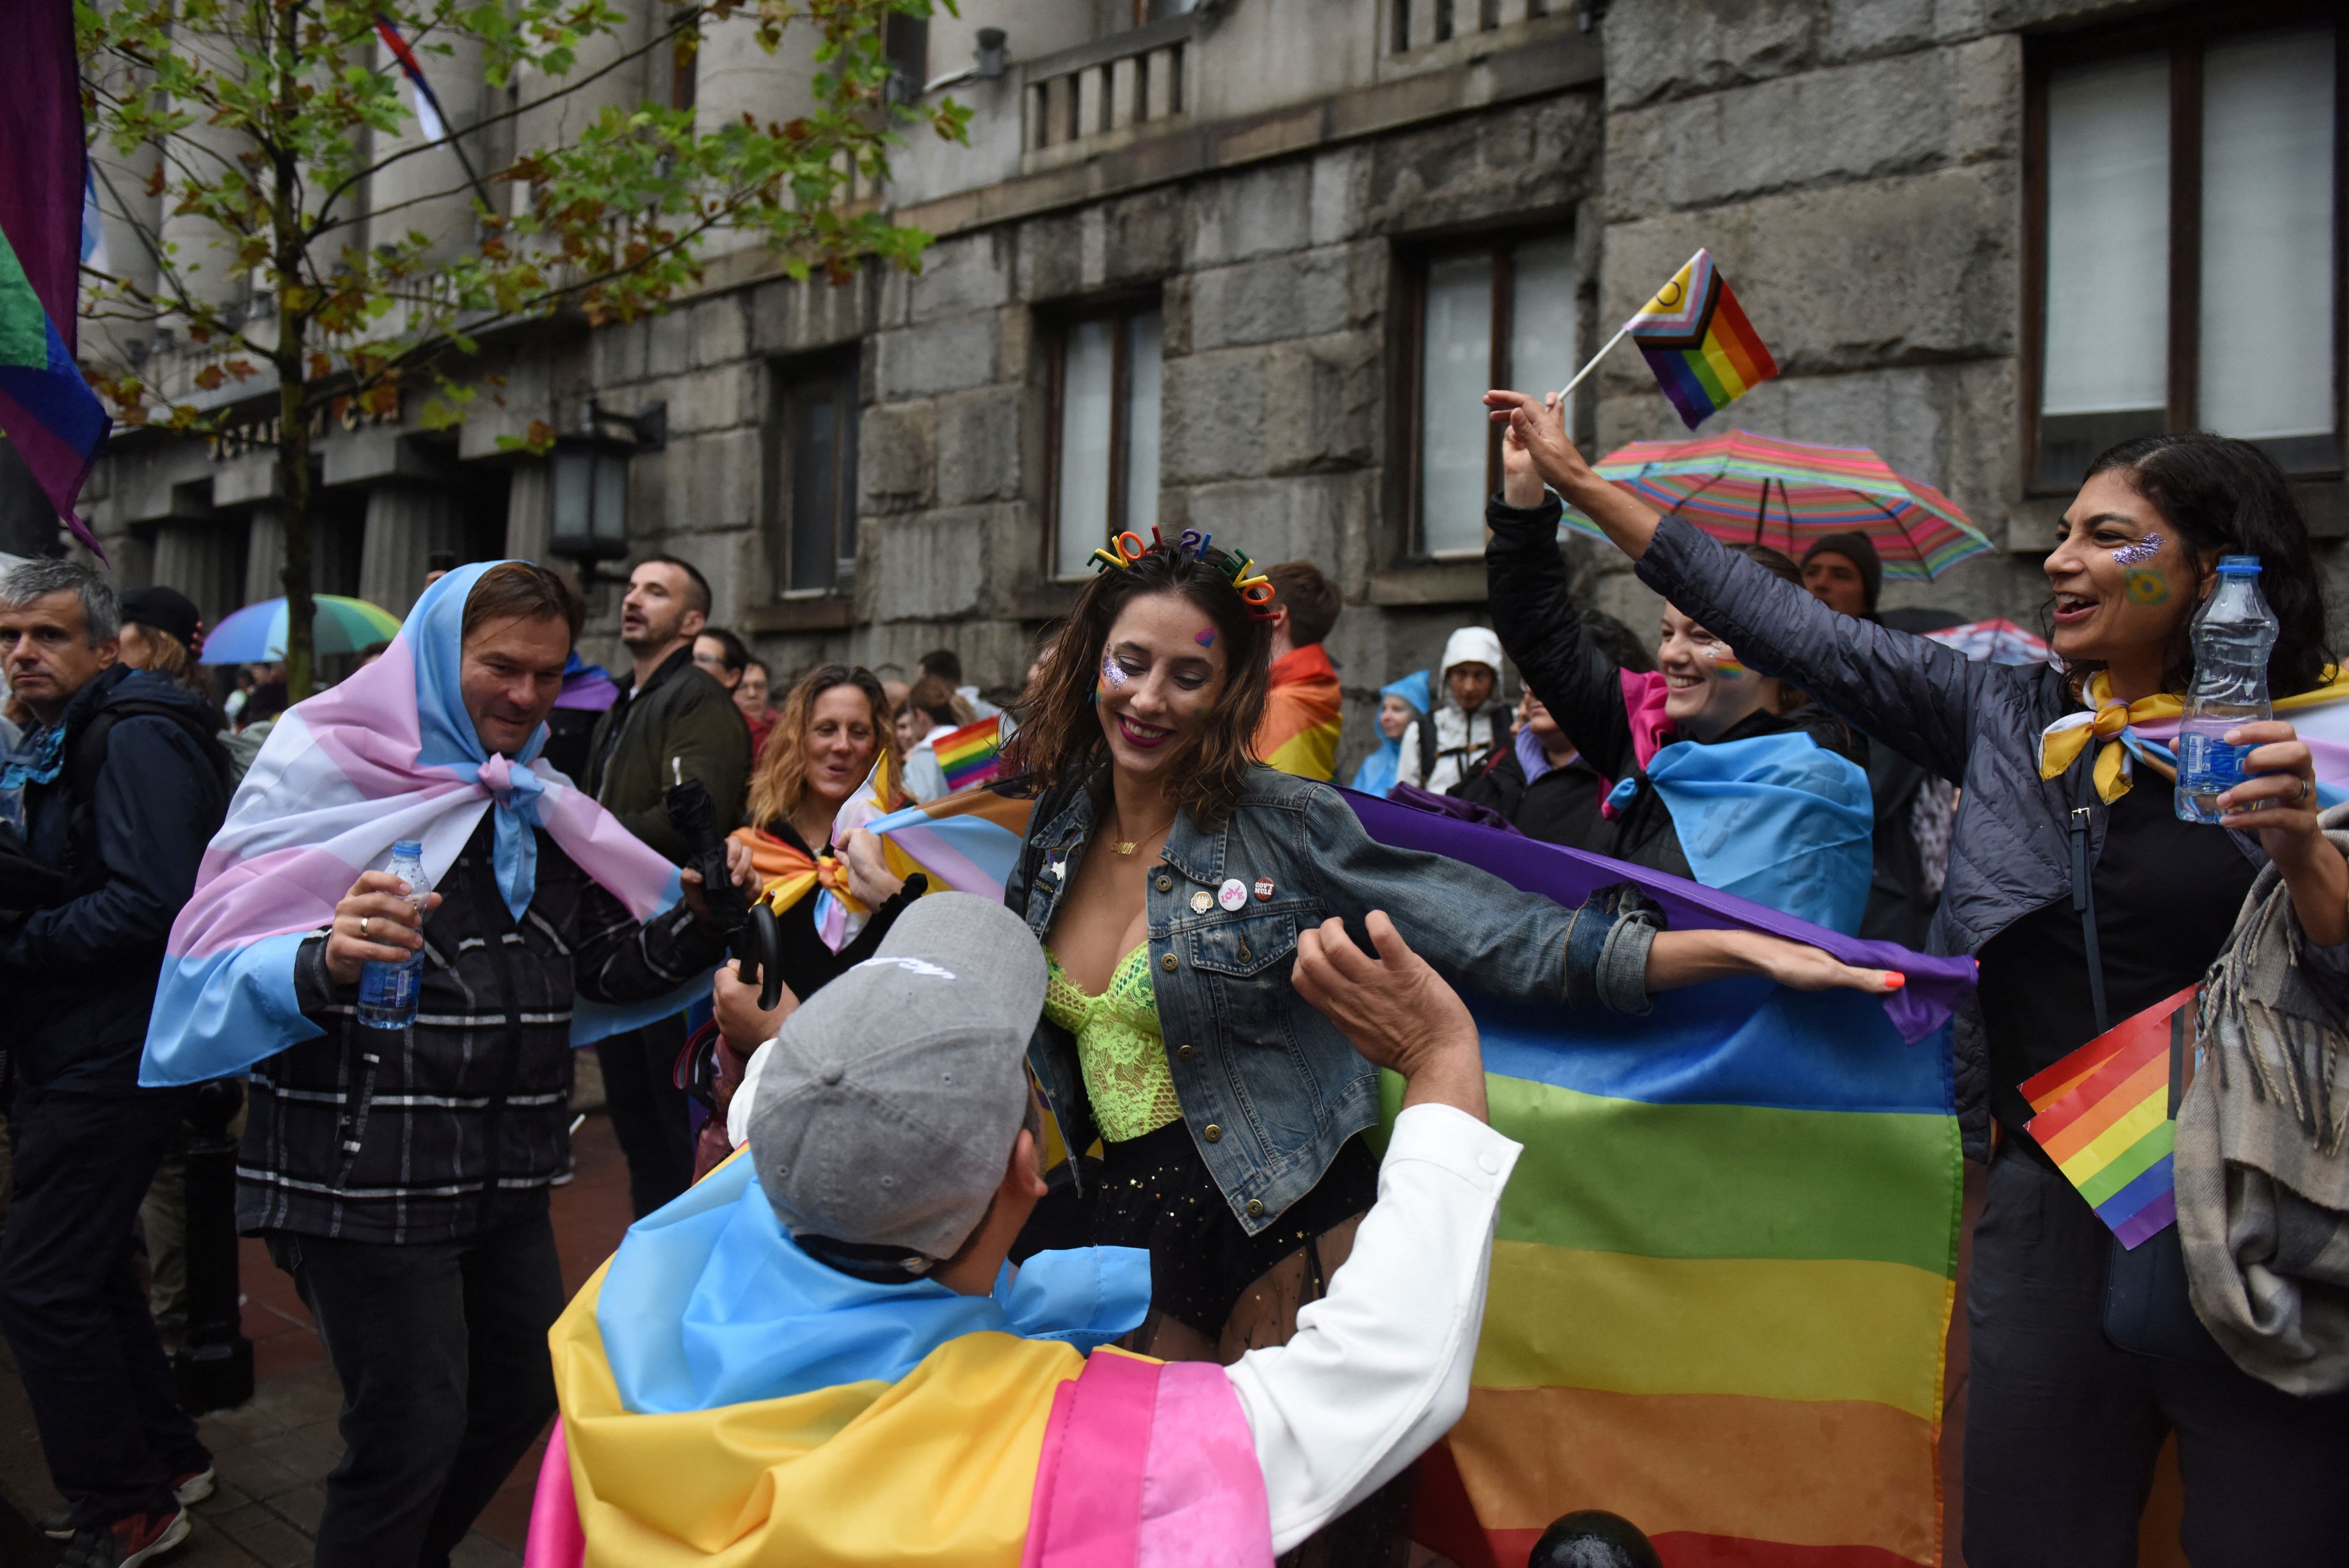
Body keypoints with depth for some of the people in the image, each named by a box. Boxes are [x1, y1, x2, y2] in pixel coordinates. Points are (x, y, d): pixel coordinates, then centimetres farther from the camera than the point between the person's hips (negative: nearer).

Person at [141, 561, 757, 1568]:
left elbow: (602, 966, 10)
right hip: (360, 1175, -7)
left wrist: (698, 918, -7)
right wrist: (323, 964, -36)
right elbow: (221, 967, -16)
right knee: (411, 1428, -3)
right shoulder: (328, 772, -9)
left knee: (525, 1392, 18)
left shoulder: (540, 806, 12)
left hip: (503, 1175, 7)